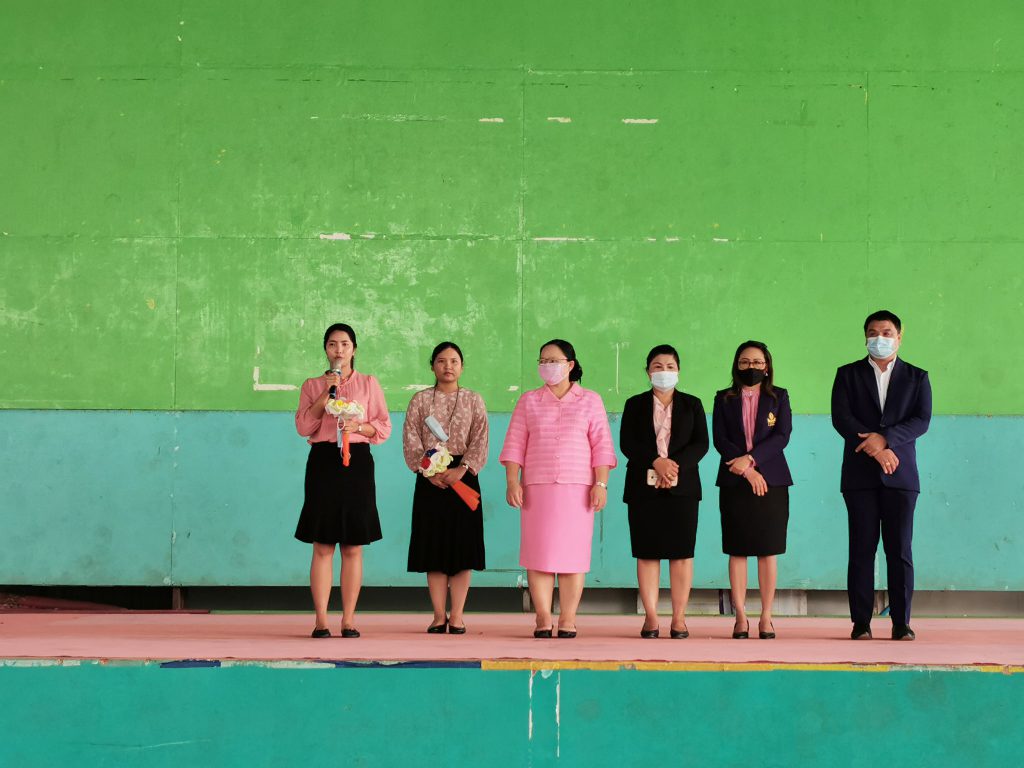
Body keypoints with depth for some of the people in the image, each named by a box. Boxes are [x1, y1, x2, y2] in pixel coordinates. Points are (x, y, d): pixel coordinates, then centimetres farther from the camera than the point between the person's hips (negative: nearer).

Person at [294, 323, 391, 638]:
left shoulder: (368, 383, 11)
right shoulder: (312, 385, 12)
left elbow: (384, 426, 8)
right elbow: (303, 426, -1)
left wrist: (359, 426, -10)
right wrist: (327, 393, -7)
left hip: (357, 462, 0)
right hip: (323, 461, 0)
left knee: (353, 548, 1)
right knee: (322, 547, -3)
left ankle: (348, 620, 4)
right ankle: (321, 620, -2)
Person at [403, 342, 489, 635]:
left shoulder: (473, 400, 7)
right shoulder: (420, 400, 7)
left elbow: (479, 441, -1)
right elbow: (411, 441, -1)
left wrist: (461, 469, -17)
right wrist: (430, 471, -15)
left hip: (463, 476, 0)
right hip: (430, 480, 0)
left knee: (462, 545, -2)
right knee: (434, 547, 0)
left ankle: (457, 616, 2)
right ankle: (439, 616, 6)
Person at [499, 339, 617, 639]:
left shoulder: (590, 400, 10)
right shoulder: (529, 401, 13)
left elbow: (601, 444, 4)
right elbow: (515, 444, 8)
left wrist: (601, 483, -5)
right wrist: (512, 482, -3)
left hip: (577, 487, -1)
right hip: (537, 487, 1)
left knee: (572, 552, -3)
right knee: (538, 551, -4)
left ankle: (568, 619, 0)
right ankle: (543, 618, -1)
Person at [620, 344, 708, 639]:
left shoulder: (692, 405, 12)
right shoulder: (635, 405, 11)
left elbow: (701, 443, 2)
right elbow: (627, 443, -1)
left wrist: (676, 465, -14)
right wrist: (656, 462, -16)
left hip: (682, 487, 0)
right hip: (644, 487, 0)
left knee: (681, 552, -2)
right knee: (647, 553, -1)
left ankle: (679, 618, 0)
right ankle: (651, 617, 2)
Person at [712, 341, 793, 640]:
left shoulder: (779, 397, 9)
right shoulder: (724, 399, 10)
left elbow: (782, 436, -3)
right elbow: (720, 439, 0)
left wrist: (750, 458, -15)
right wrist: (748, 471, -11)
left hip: (771, 481, 0)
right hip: (734, 481, 0)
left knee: (768, 551, -1)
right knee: (737, 550, -1)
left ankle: (766, 618, 1)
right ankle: (740, 618, 2)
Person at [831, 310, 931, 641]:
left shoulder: (916, 377, 12)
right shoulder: (848, 375, 10)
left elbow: (921, 420, -1)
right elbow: (840, 417, -3)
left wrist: (885, 438, -15)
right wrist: (875, 448, -13)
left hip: (900, 475, 0)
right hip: (860, 476, 0)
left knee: (900, 550, -2)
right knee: (862, 549, -1)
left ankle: (901, 623, 1)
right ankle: (861, 623, 1)